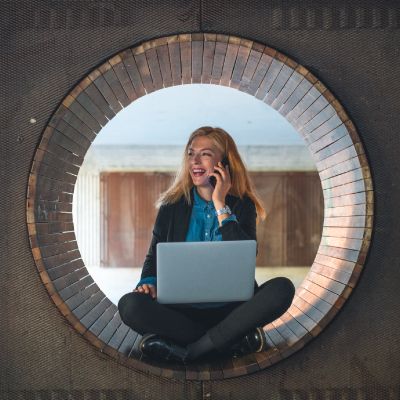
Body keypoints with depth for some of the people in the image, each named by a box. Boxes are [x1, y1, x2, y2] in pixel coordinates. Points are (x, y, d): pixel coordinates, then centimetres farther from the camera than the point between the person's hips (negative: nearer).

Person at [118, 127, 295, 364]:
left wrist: (220, 204, -10)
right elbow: (155, 256, 13)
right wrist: (149, 283, -10)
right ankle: (232, 339, -22)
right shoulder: (172, 206, 8)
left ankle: (189, 350, -28)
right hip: (181, 310, 1)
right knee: (130, 305, -27)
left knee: (282, 288, -28)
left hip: (230, 308, -1)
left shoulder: (243, 206, 4)